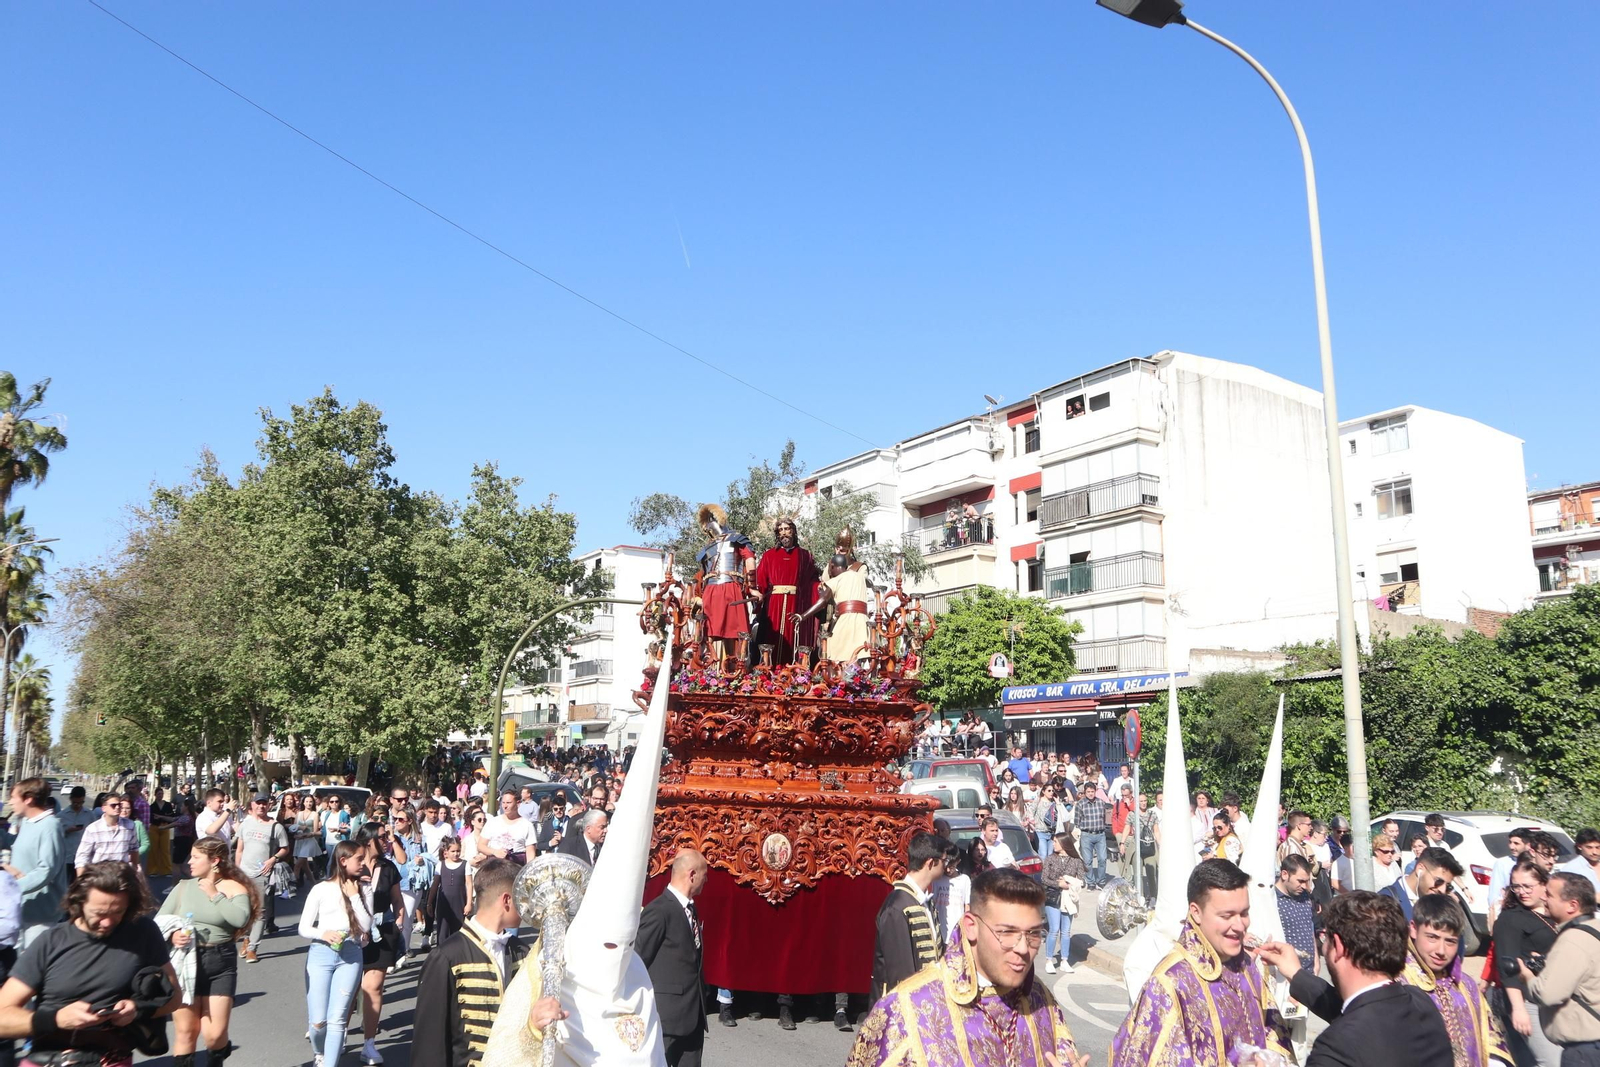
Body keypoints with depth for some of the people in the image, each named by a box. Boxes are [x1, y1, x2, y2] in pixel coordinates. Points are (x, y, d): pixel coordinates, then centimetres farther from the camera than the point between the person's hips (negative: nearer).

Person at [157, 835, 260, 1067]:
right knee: (185, 1032, 4)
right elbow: (159, 920, 5)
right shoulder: (183, 886, 5)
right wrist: (172, 935, -15)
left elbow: (240, 918, -18)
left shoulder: (234, 888, -2)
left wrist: (215, 895, -12)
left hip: (220, 964, -2)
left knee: (214, 1035, -1)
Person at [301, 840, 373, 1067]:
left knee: (337, 1019, -6)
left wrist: (354, 897, -8)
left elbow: (366, 925, -2)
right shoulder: (321, 889, 0)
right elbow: (303, 928, 1)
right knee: (318, 1021, 2)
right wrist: (323, 934, -18)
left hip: (351, 955, 1)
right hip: (321, 954, -1)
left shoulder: (362, 890, 6)